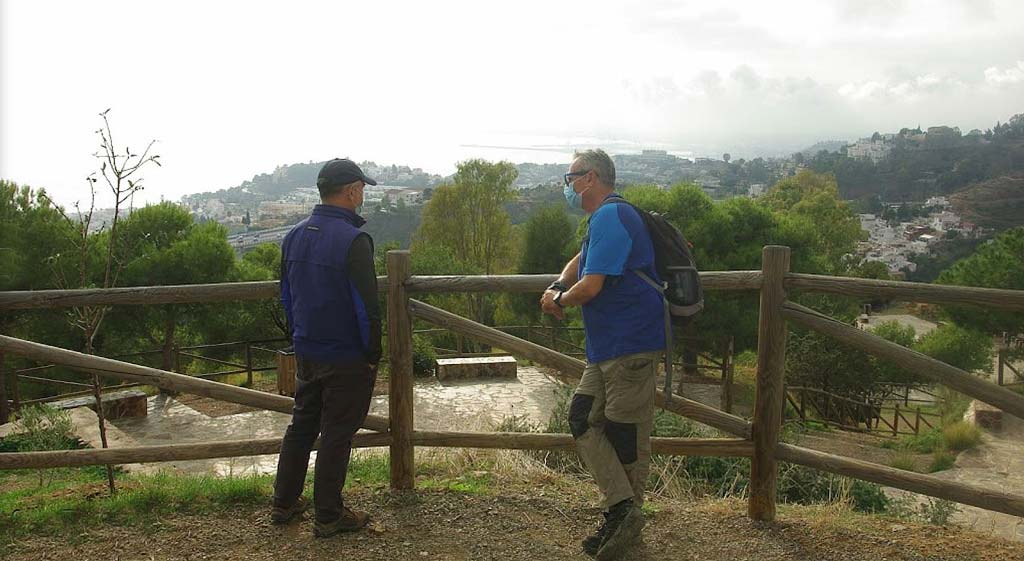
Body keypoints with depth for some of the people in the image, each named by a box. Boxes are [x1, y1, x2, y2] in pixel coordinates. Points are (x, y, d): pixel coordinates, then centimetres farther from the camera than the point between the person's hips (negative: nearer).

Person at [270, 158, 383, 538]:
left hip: (306, 353, 7)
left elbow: (286, 296, 14)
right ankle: (328, 517, 16)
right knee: (336, 434, 4)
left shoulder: (294, 236, 6)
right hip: (346, 359, -7)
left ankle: (283, 503, 30)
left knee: (301, 425, 20)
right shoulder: (353, 240, -20)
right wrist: (373, 356, -9)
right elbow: (366, 306, -20)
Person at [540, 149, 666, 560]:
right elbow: (579, 262, 33)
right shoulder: (603, 219, 19)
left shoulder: (611, 217, -16)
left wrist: (558, 301, -1)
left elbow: (590, 287, -22)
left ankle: (625, 512, 11)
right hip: (607, 345, 11)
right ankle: (621, 510, 8)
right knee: (582, 418, 7)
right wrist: (558, 287, 10)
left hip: (630, 346, -11)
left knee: (626, 435, -1)